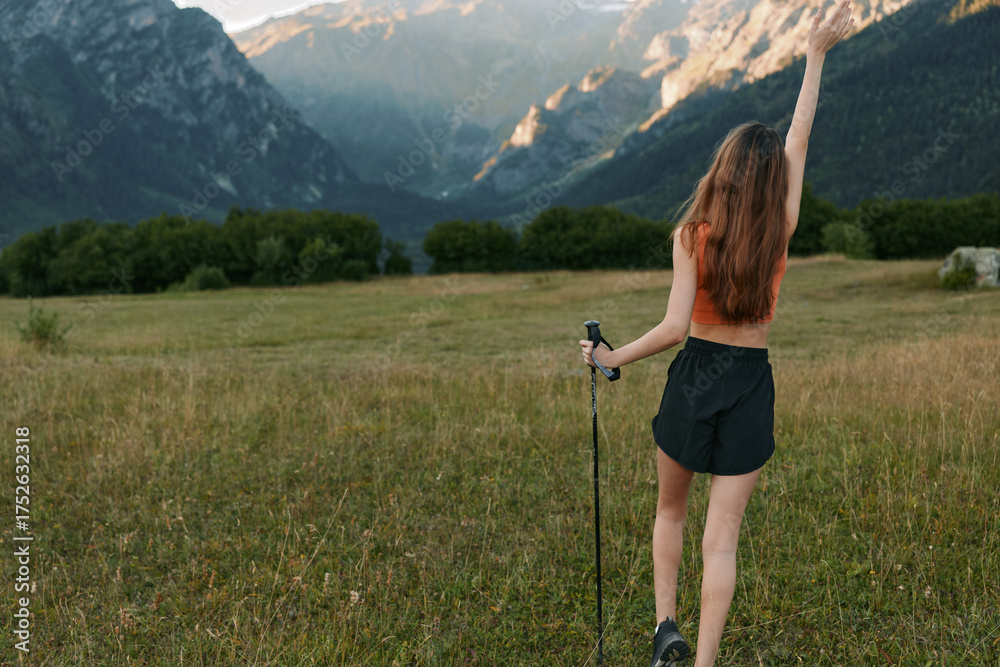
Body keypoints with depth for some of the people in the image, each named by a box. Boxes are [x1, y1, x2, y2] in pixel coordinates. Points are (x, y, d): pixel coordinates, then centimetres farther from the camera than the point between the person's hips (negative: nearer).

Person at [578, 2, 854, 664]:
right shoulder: (780, 232, -5)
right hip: (750, 386, 1)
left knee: (671, 510, 23)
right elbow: (799, 143, 5)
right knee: (722, 537, 4)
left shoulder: (693, 235, -11)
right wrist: (816, 56, 12)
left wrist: (614, 357, -3)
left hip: (694, 375, -1)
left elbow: (675, 326, -16)